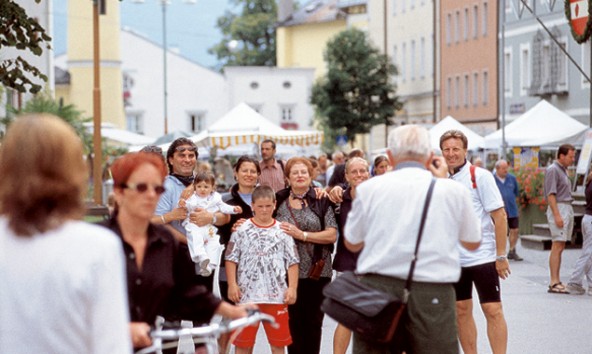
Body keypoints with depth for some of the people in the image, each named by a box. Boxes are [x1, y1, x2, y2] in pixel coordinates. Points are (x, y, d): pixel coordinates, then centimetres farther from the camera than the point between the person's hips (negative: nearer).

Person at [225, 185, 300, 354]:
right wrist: (232, 284, -7)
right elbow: (231, 259, 2)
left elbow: (292, 262, 6)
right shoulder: (242, 229, 2)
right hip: (247, 294, -1)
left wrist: (292, 287, -2)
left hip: (277, 294, 1)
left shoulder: (282, 231, 5)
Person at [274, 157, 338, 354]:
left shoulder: (321, 201, 1)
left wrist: (301, 235, -14)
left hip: (317, 271, -1)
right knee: (293, 321, 4)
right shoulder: (279, 200, 7)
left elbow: (332, 235, -7)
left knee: (314, 321, 5)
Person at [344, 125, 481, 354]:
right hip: (433, 296, -1)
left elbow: (352, 244, 17)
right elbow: (473, 242, 19)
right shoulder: (453, 190, 1)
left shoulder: (369, 188, 2)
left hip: (378, 289, 1)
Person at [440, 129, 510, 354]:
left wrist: (501, 255, -11)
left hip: (483, 257, -5)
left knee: (493, 310, -5)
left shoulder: (480, 176, -7)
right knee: (461, 311, 8)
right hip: (453, 258, 5)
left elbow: (499, 216, -8)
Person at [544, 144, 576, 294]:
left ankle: (557, 281, 10)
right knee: (557, 246, -11)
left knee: (560, 247, 8)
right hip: (558, 209, -9)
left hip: (567, 208, 9)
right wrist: (557, 215, -23)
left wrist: (568, 215, 18)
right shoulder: (552, 170, -10)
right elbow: (551, 194, -17)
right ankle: (554, 283, -12)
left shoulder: (563, 170, 19)